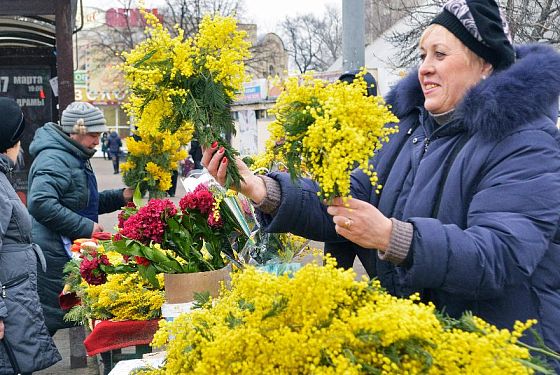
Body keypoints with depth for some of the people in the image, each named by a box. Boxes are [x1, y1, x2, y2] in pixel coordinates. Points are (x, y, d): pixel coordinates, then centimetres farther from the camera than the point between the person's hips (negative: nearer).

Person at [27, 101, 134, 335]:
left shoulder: (76, 157, 17)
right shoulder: (54, 159, -17)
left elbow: (84, 202, 26)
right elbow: (41, 204, -31)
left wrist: (121, 197, 9)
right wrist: (86, 227, -25)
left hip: (68, 252, 10)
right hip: (54, 257, -10)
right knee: (49, 318, -2)